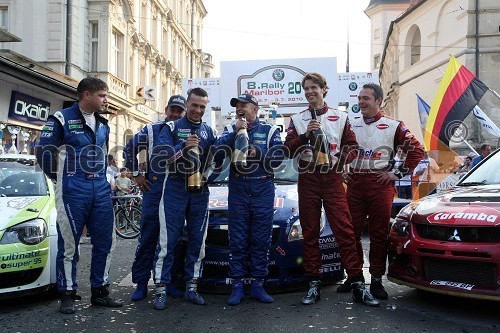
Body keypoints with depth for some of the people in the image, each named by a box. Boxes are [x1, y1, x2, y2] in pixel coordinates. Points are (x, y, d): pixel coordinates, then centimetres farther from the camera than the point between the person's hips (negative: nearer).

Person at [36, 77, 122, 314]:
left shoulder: (103, 124, 14)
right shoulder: (61, 119, -5)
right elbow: (44, 153, -4)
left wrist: (101, 177, 15)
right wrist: (62, 179, 4)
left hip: (101, 190, 6)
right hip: (72, 192, -6)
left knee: (105, 242, 6)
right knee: (68, 244, 1)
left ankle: (100, 292, 18)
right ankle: (68, 296, 13)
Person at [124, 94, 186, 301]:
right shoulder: (152, 131, 6)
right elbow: (129, 150, 13)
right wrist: (136, 174, 7)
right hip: (154, 189, -1)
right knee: (147, 238, -1)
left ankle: (169, 281, 18)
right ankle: (141, 283, 8)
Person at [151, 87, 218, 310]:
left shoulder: (209, 131, 13)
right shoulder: (172, 128, 3)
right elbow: (159, 155, -11)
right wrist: (183, 147, -23)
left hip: (200, 191, 4)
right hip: (175, 189, -4)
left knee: (197, 241, 6)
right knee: (168, 240, -4)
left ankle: (191, 287, 16)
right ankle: (160, 289, 1)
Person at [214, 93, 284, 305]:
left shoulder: (269, 131, 8)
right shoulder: (230, 130, 12)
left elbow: (277, 159, -2)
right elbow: (218, 151, -6)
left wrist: (258, 153, -15)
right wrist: (235, 132, -13)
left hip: (263, 191, 0)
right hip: (237, 191, 1)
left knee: (261, 240, 3)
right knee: (238, 240, 2)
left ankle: (258, 285, 13)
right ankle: (237, 286, 9)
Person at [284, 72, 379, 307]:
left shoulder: (339, 117, 11)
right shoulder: (297, 120, 12)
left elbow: (352, 145, 8)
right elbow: (288, 151, 1)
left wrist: (339, 159, -11)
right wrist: (305, 135, -14)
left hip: (332, 178, -1)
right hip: (307, 179, 2)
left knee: (344, 230, -8)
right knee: (310, 233, 5)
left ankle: (358, 284, -4)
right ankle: (313, 284, 13)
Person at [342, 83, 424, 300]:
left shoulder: (393, 126, 3)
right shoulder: (351, 126, 13)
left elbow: (416, 150, 2)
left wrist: (398, 173, -4)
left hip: (380, 184, -3)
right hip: (354, 184, 3)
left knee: (379, 234, 0)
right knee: (352, 232, 3)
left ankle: (376, 280, 9)